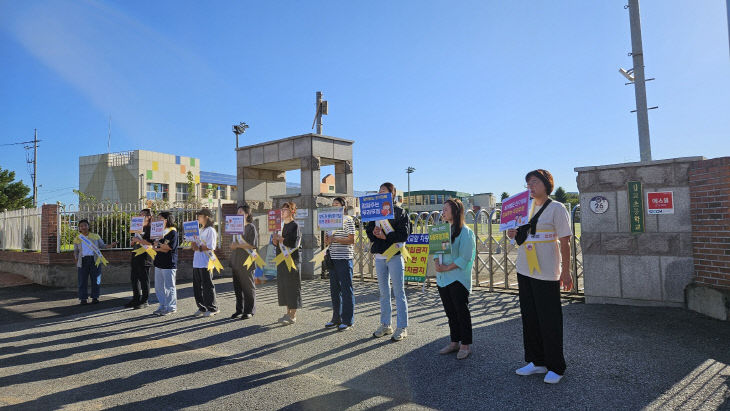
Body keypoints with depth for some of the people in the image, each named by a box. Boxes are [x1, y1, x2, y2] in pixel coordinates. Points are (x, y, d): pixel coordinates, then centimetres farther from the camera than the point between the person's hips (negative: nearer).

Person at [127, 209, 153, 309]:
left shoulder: (150, 229, -6)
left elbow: (150, 243, -20)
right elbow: (133, 244, 25)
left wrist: (138, 240, -16)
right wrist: (133, 240, 3)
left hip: (145, 258, -9)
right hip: (136, 257, 9)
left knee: (144, 280, -2)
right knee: (135, 279, 11)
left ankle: (144, 301, 5)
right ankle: (136, 299, 20)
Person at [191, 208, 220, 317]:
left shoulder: (210, 230, -8)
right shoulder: (201, 231, 19)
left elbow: (211, 247, -17)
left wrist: (199, 248, -15)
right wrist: (194, 245, 2)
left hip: (206, 263, -9)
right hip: (197, 263, 9)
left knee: (207, 286, -3)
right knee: (197, 287, 11)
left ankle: (212, 308, 6)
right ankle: (202, 307, 21)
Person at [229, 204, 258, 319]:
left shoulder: (251, 227, -6)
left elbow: (252, 245, -14)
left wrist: (238, 245, -14)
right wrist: (233, 245, 0)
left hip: (246, 262, -7)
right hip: (236, 262, 7)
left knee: (248, 287, 0)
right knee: (237, 287, 10)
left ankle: (249, 311, 9)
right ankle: (239, 310, 19)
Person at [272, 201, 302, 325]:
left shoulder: (294, 226, -9)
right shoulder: (282, 225, 16)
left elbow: (293, 242, -20)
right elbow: (276, 243, 17)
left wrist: (280, 238, -12)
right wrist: (275, 239, -4)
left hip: (292, 260, -8)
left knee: (292, 286, -4)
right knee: (283, 286, 10)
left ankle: (293, 316, 3)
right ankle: (288, 313, 20)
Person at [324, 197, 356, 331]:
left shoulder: (348, 220, -4)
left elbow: (351, 240, -10)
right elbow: (326, 241, 18)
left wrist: (335, 239, -17)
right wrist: (328, 240, -5)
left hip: (344, 259, -7)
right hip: (333, 258, 7)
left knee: (346, 290, -2)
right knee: (334, 290, 11)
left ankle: (348, 321, 5)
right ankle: (337, 318, 22)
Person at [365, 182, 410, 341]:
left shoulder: (399, 212, -3)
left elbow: (404, 235, -10)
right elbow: (368, 230, 11)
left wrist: (386, 236, -18)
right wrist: (373, 233, -10)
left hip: (394, 255, -5)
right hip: (379, 256, 5)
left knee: (399, 292, 0)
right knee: (384, 293, 13)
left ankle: (402, 327, 7)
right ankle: (385, 325, 23)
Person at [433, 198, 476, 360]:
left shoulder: (465, 232, -10)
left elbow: (465, 258, -15)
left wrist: (446, 268, -17)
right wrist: (436, 263, -8)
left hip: (458, 278, -7)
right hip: (442, 278, 7)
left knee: (461, 311, 3)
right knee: (450, 312, 14)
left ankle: (465, 344, 16)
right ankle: (454, 342, 27)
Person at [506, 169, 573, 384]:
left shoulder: (556, 208, -7)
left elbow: (564, 242, -10)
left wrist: (566, 272, -12)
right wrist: (513, 234, 1)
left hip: (546, 273, -7)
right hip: (524, 270, 7)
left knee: (550, 321, 0)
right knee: (529, 318, 13)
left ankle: (555, 367, 14)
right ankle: (536, 362, 26)